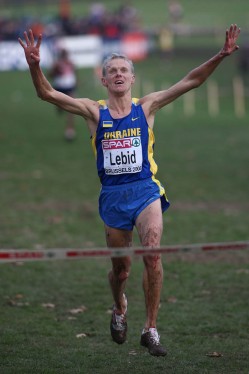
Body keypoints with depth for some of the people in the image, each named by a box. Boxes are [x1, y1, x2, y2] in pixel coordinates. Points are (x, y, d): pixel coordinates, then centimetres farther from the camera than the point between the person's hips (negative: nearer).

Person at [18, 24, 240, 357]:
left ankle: (150, 329, -12)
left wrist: (220, 57, -12)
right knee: (121, 269, 10)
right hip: (113, 195, 1)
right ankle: (120, 309, 44)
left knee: (153, 253, -22)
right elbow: (46, 93, -5)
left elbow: (190, 82, -1)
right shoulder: (94, 111, 2)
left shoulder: (146, 107, 3)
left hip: (145, 190, -1)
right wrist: (34, 65, -23)